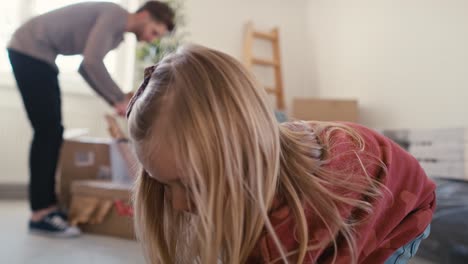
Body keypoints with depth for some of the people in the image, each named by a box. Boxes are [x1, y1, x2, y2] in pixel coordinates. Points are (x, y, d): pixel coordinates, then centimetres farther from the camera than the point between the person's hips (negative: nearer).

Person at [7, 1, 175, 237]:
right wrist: (121, 99, -19)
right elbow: (92, 61, -28)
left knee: (52, 132, 5)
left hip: (38, 54, 10)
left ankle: (47, 205, 9)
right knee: (47, 132, -13)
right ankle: (40, 214, -9)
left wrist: (114, 102, 9)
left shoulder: (118, 35, 12)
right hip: (29, 49, -10)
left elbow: (87, 67, 17)